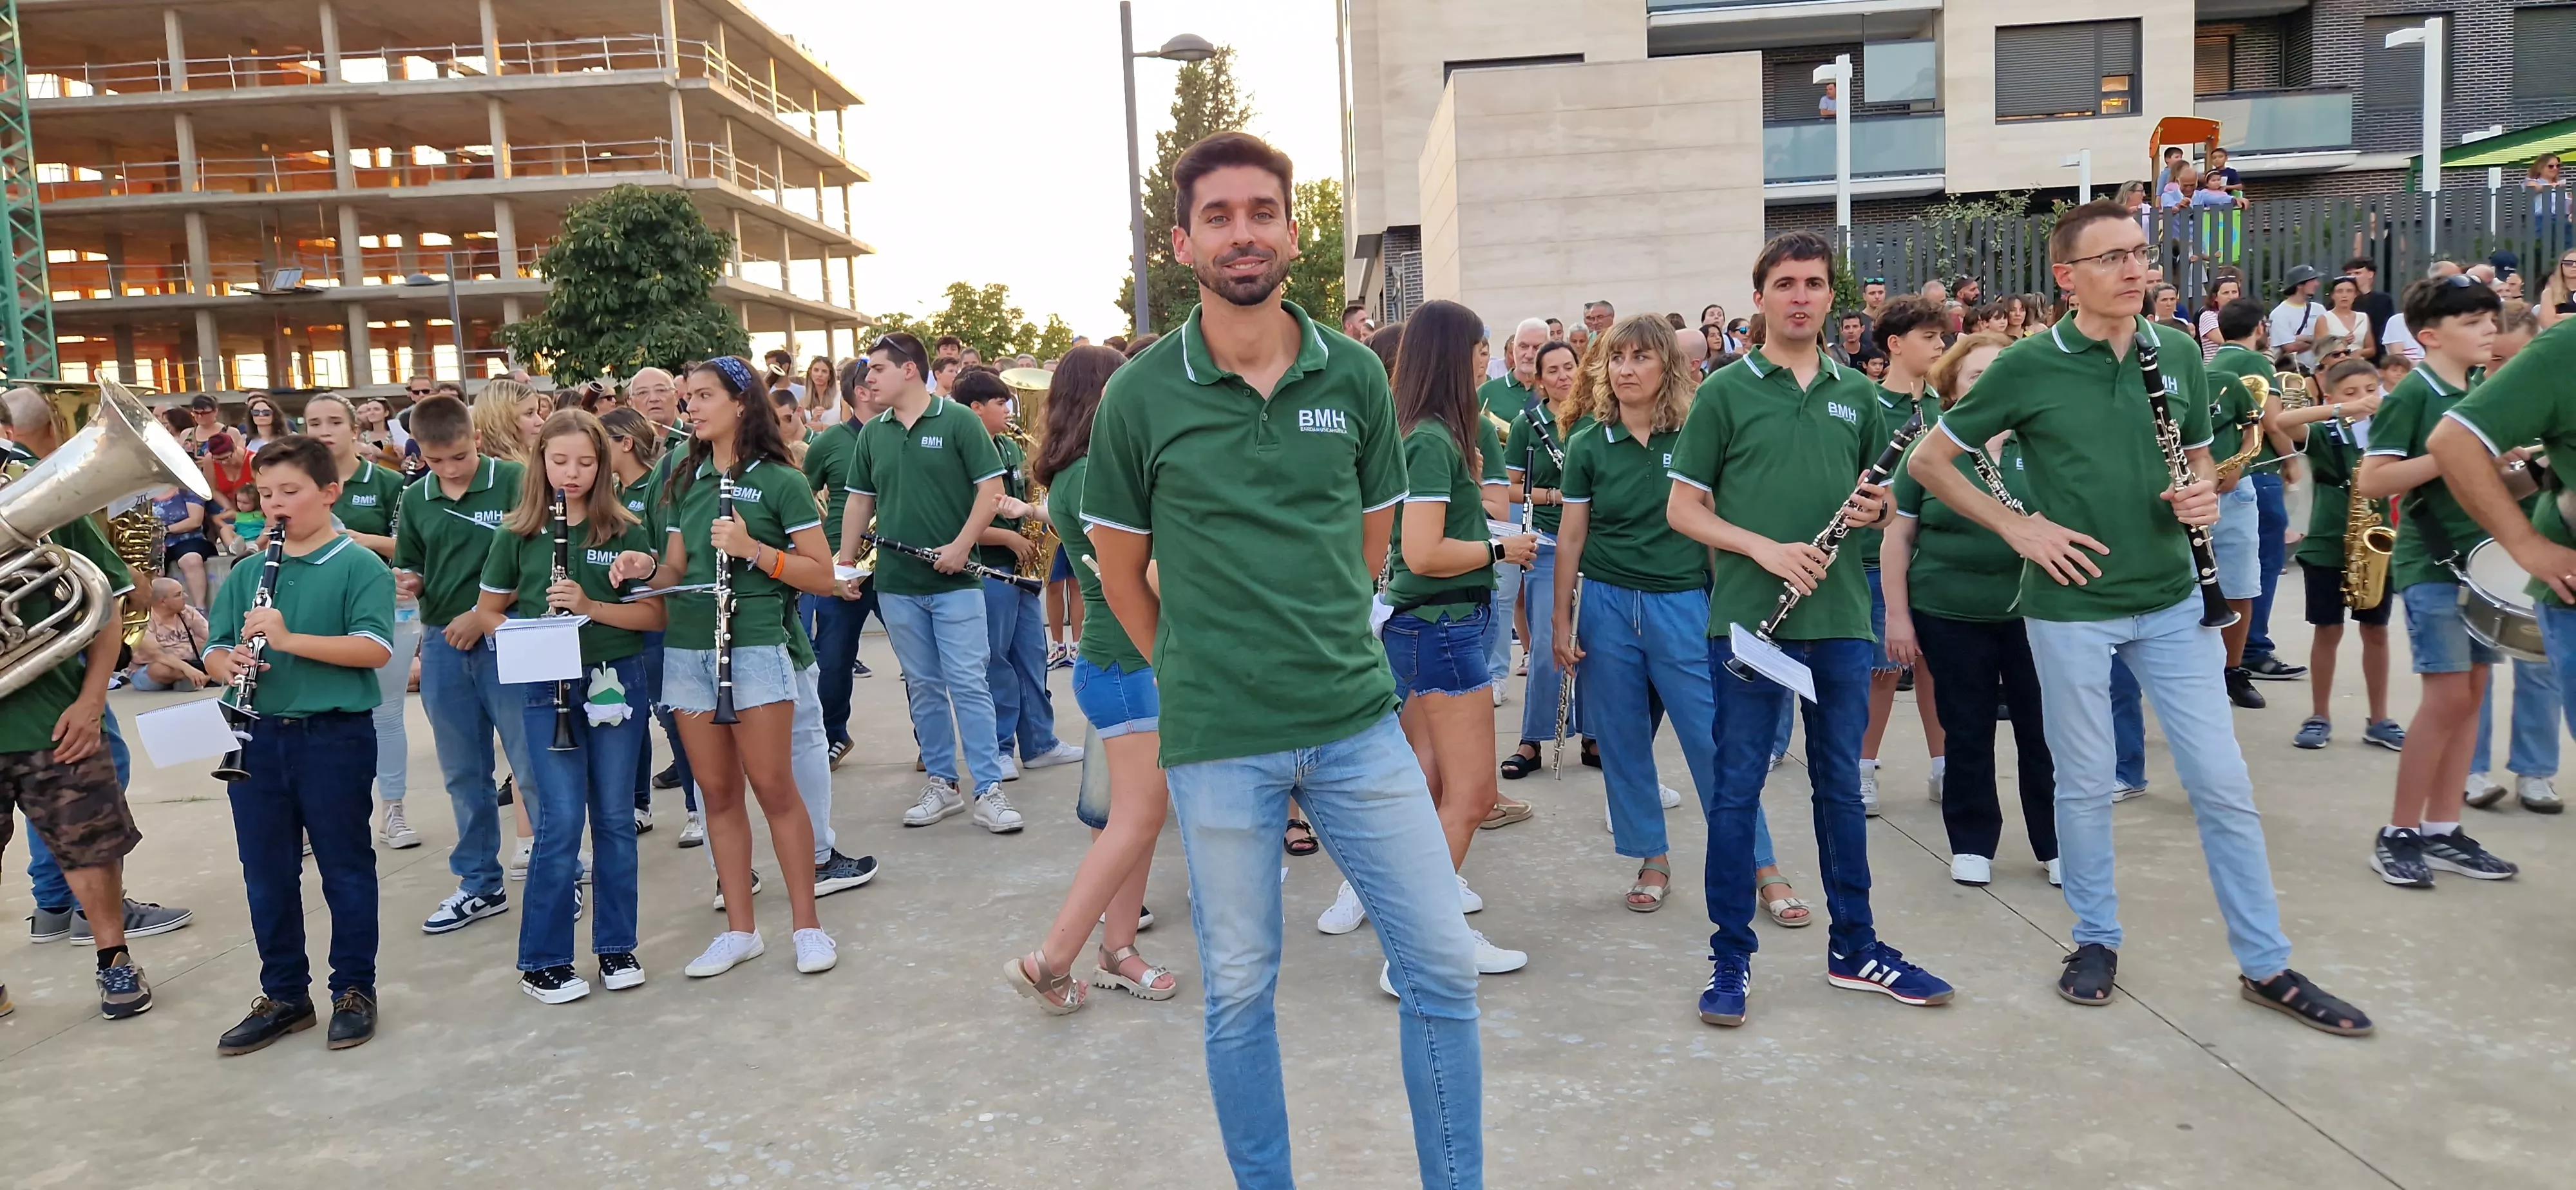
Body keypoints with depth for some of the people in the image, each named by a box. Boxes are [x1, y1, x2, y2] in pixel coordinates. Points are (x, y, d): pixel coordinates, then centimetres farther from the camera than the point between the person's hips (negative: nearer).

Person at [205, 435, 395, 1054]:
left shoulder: (360, 567, -6)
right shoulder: (248, 573, 9)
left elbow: (374, 649, -18)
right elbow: (214, 653, 10)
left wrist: (289, 639, -26)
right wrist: (230, 662, -13)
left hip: (335, 736, -5)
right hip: (258, 737, 5)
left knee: (345, 869, 7)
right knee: (267, 875, 12)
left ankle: (354, 991, 20)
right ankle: (284, 996, 26)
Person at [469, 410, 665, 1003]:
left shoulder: (627, 531, 1)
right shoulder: (518, 535, 2)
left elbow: (654, 614, -2)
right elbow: (488, 612, 9)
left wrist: (590, 606, -17)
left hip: (616, 681, 1)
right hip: (547, 687, -1)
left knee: (615, 817, 8)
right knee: (562, 822, -3)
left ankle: (617, 946, 21)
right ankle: (542, 960, 11)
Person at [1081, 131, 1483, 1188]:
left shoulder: (1355, 375, 1)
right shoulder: (1141, 395, -4)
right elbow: (1120, 571, 6)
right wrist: (1191, 670, 9)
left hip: (1357, 723, 2)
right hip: (1217, 742, -2)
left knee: (1442, 965, 5)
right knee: (1240, 992, 11)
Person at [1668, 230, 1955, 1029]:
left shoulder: (1857, 394, 11)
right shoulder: (1725, 391, 0)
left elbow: (1877, 494, 20)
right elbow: (1682, 510, -2)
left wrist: (1876, 509, -4)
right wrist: (1764, 548, -16)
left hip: (1840, 617, 4)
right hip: (1749, 616, -4)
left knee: (1841, 785, 13)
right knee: (1737, 788, 2)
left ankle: (1854, 948, 26)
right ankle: (1731, 956, 14)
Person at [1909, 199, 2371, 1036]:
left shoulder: (2178, 353, 3)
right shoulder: (2029, 367, -8)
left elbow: (2199, 457, 18)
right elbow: (1928, 461, -3)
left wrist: (2204, 494, -6)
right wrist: (2015, 527, -10)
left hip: (2172, 600, 3)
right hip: (2071, 605, -3)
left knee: (2223, 782, 5)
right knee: (2085, 781, 9)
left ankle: (2266, 964, 17)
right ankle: (2097, 939, 27)